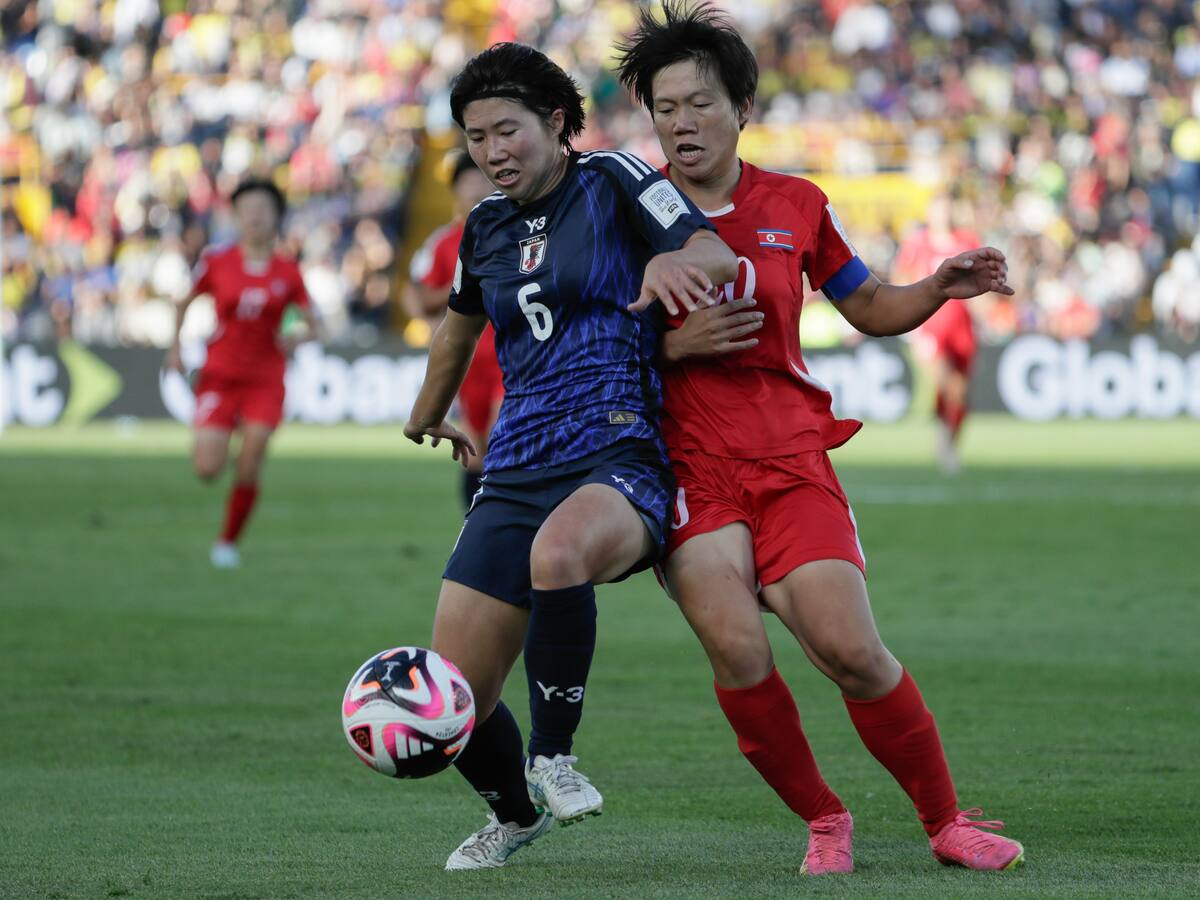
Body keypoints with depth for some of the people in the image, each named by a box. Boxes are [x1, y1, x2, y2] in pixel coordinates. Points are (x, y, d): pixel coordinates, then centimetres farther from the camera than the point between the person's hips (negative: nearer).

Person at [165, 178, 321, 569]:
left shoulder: (288, 272, -1)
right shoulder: (216, 262, -2)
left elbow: (311, 324, 5)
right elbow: (185, 302, 13)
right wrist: (175, 346, 6)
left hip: (265, 379, 0)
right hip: (220, 375, 0)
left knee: (249, 469, -10)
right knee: (207, 470, -11)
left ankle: (228, 543, 9)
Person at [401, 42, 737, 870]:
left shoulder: (612, 183, -1)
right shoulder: (487, 227, 16)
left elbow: (718, 255, -15)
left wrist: (675, 259, -38)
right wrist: (429, 417, 51)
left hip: (622, 458, -6)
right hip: (515, 476, 6)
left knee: (558, 552, -43)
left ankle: (553, 757, -22)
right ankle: (516, 815, 32)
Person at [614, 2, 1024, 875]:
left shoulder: (797, 206, 7)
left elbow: (870, 308, 19)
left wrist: (941, 288, 1)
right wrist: (673, 345, -12)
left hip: (791, 457, 1)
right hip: (690, 463, -1)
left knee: (850, 649, -11)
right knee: (737, 650, -20)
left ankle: (946, 821, 7)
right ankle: (823, 820, 3)